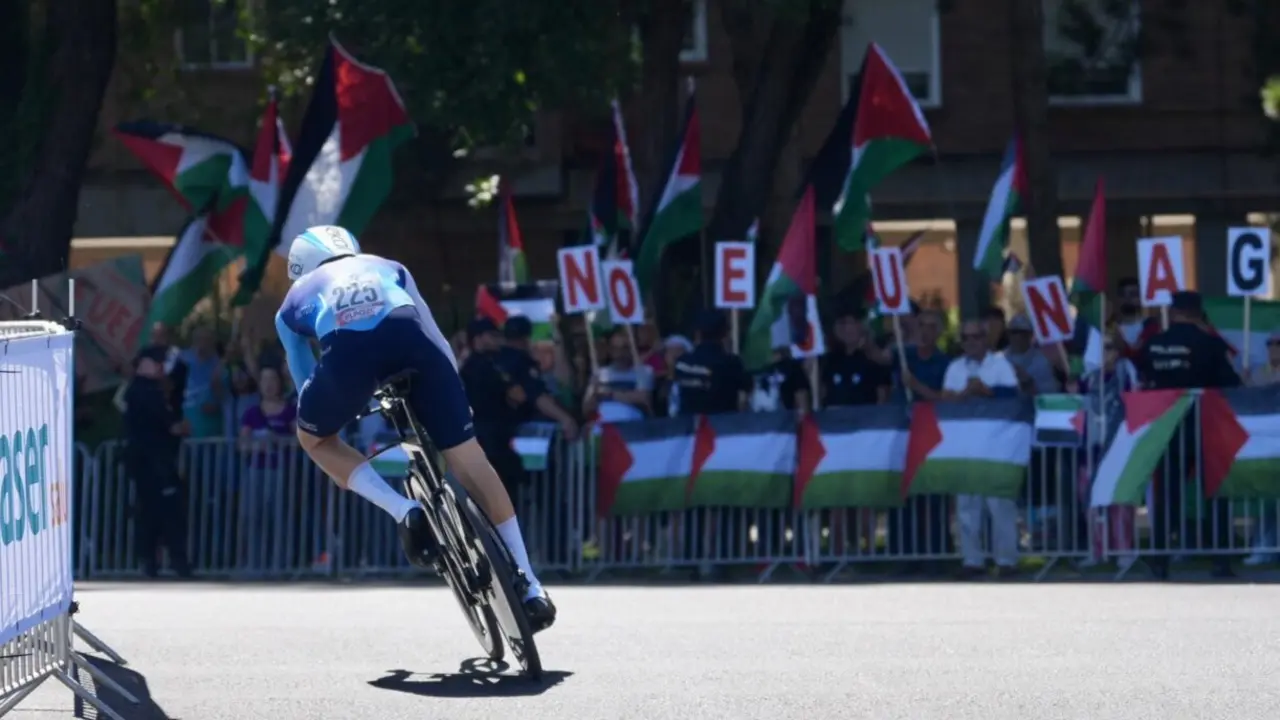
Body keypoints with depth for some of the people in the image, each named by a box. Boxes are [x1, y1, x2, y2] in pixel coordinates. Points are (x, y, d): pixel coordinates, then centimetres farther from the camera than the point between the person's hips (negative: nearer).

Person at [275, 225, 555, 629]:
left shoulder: (294, 300, 39)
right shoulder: (386, 267, 42)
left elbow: (305, 381, 44)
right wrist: (449, 400, 50)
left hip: (346, 349, -1)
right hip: (407, 337, 1)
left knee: (314, 439, 28)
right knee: (467, 458, 11)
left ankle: (402, 510, 5)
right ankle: (530, 587, 8)